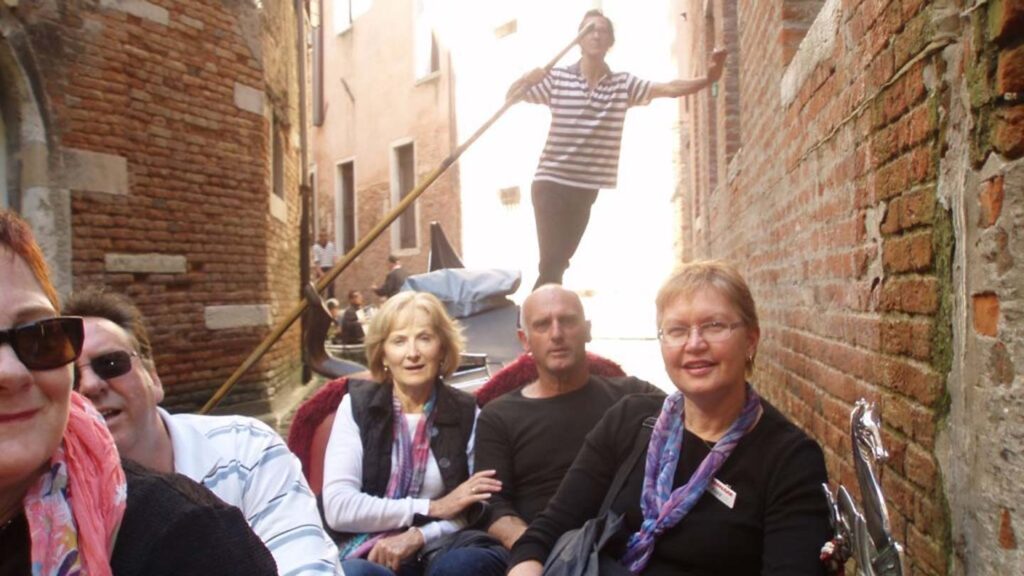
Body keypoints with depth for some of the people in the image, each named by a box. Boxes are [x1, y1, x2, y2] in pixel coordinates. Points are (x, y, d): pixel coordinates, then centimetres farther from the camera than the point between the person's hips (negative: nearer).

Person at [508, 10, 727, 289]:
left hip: (587, 188, 3)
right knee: (552, 262, -10)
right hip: (551, 182, -3)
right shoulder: (556, 78, -1)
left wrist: (707, 79, -19)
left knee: (559, 262, 10)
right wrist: (526, 80, -21)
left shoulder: (623, 84, 6)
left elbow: (670, 88, -3)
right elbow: (511, 96, 0)